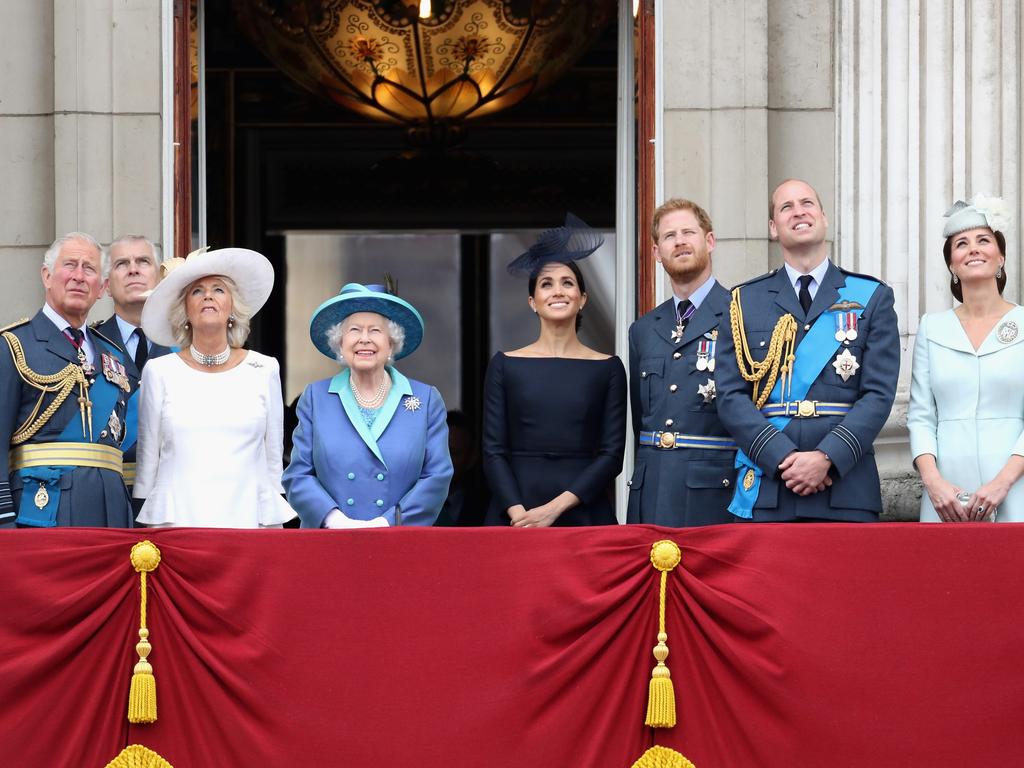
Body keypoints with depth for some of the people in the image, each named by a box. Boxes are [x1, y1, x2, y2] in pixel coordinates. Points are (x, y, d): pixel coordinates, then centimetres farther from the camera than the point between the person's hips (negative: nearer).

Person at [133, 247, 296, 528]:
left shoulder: (265, 371, 6)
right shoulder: (159, 372, 5)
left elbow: (274, 459, 10)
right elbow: (147, 459, 10)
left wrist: (273, 525, 8)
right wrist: (147, 526, 9)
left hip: (247, 516, 1)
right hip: (176, 517, 0)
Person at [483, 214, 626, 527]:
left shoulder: (608, 368, 5)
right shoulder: (505, 365, 5)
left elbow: (612, 454, -1)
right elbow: (493, 451, 1)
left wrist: (555, 507, -12)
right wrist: (519, 513, -14)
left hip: (584, 512, 0)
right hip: (515, 517, 0)